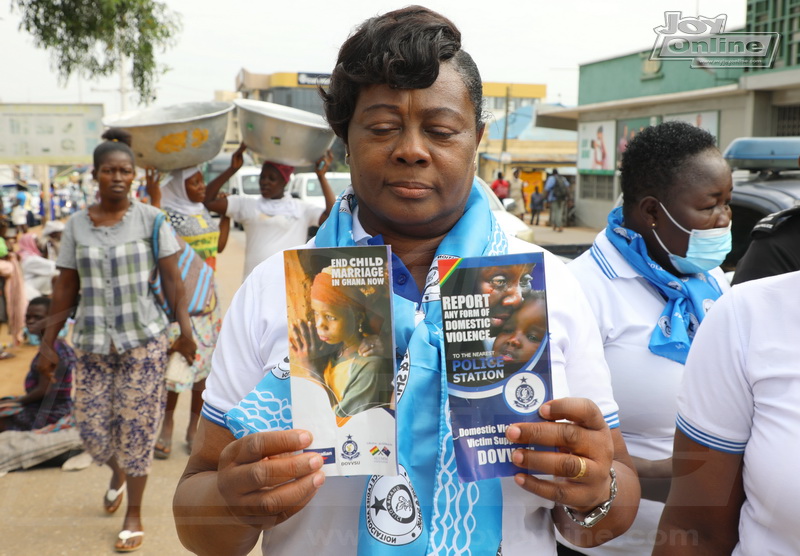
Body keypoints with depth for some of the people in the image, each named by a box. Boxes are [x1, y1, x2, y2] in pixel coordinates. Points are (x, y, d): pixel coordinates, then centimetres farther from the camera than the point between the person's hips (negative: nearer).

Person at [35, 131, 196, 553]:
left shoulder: (149, 219, -4)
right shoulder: (76, 224, 4)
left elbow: (172, 280, -3)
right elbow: (65, 290, 7)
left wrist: (185, 332, -9)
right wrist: (47, 344, 6)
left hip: (143, 342, -3)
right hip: (93, 344, 3)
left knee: (137, 428, 2)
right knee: (92, 430, 6)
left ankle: (134, 515, 21)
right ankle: (119, 473, 41)